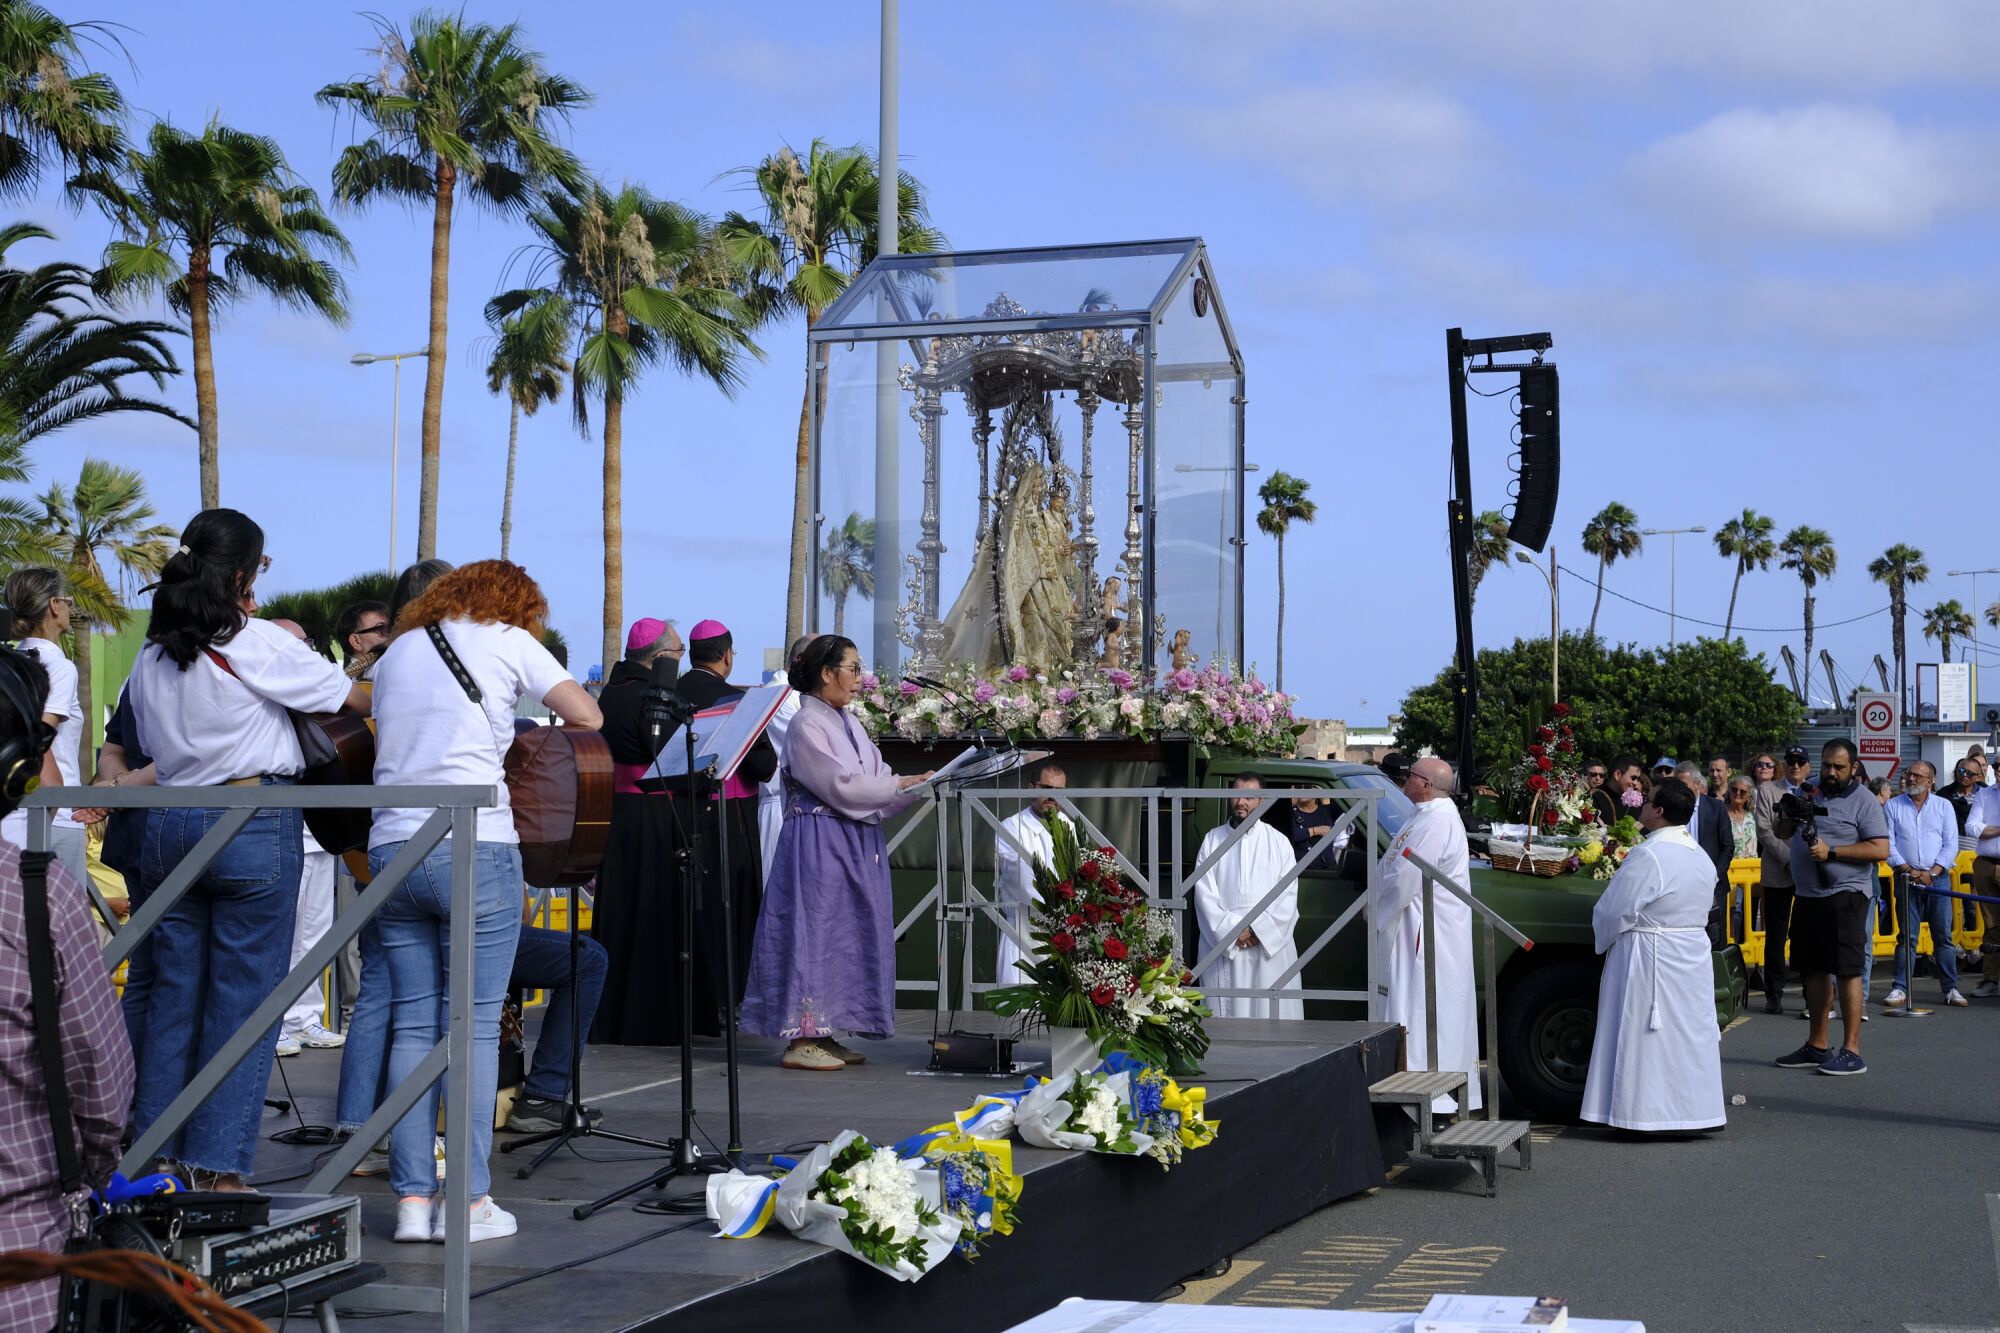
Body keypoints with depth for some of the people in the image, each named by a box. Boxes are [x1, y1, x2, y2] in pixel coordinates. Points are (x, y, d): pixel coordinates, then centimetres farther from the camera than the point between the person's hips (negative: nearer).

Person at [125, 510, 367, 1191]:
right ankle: (216, 1165, 1)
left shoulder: (150, 655, 9)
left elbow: (154, 749, 16)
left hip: (169, 823, 6)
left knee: (172, 990, 12)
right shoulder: (259, 643, -10)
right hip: (254, 826, -6)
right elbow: (355, 699, -2)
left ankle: (154, 1153, 17)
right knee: (243, 998, -1)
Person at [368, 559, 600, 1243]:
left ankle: (412, 1200, 6)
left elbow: (384, 738, 21)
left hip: (391, 847, 5)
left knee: (412, 1024, 8)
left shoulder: (398, 649, 19)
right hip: (474, 850, -5)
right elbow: (587, 717, 2)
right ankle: (469, 1202, -2)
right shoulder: (507, 639, 4)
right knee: (476, 1025, -1)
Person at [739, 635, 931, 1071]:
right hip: (819, 847, -9)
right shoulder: (807, 725, -12)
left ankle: (822, 1035, 14)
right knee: (814, 933, -7)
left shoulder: (846, 723, 15)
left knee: (845, 937, 9)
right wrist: (903, 786, -13)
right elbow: (841, 787, -18)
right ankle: (801, 1039, -3)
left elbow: (875, 779, 12)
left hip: (853, 846, 9)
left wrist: (919, 788, -4)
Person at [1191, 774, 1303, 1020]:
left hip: (1271, 949, 0)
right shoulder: (1212, 840, 9)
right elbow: (1204, 894, 1)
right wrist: (1231, 931, -11)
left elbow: (1288, 896, 1)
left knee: (1272, 1012, -4)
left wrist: (1259, 931, -11)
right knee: (1225, 1014, -3)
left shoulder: (1278, 842, 8)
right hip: (1222, 948, 0)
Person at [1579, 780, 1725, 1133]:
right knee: (1688, 1031, 13)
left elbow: (1615, 911, -16)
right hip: (1693, 956, 8)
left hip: (1649, 958, -8)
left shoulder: (1648, 856, -20)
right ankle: (1694, 1107, 19)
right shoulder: (1700, 857, 7)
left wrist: (1602, 936, 3)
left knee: (1644, 1034, -1)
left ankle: (1647, 1115, 1)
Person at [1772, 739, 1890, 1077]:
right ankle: (1816, 1046, 21)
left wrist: (1831, 851, -19)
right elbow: (1781, 833, 21)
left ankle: (1851, 1051, -8)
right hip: (1807, 895, 7)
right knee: (1815, 970, 13)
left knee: (1848, 971, -9)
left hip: (1844, 896, -7)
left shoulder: (1863, 800, -5)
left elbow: (1880, 849, -14)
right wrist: (1788, 816, -3)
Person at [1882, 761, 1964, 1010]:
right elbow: (1888, 843, 1)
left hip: (1938, 876, 0)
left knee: (1943, 935, 1)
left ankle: (1950, 988, 5)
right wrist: (1907, 869, -11)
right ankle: (1900, 988, 0)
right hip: (1906, 878, 0)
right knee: (1906, 936, -2)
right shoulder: (1892, 807, 7)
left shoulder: (1943, 807, 8)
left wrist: (1932, 873, -10)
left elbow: (1951, 844, 2)